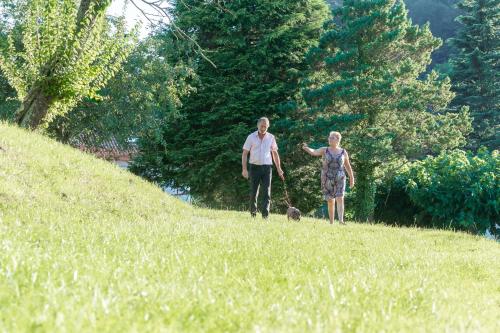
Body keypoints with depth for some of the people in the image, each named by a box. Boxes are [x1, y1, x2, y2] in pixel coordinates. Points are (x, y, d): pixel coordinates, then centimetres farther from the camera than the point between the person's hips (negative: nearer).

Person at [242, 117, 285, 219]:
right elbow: (245, 153, 0)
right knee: (254, 192, 5)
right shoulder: (251, 137, 0)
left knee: (267, 192, -10)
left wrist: (279, 169, 8)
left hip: (267, 167, 1)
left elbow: (275, 153, 14)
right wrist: (244, 169, -10)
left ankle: (265, 215, -15)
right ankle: (253, 213, 23)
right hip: (255, 167, -1)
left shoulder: (271, 137, 6)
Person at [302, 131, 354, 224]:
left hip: (339, 179, 0)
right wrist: (306, 148, -37)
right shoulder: (324, 150, 1)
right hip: (327, 179, 0)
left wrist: (351, 178, 19)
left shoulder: (343, 152, 4)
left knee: (340, 199, -16)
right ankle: (331, 223, 13)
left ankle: (341, 220, -26)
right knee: (330, 201, 4)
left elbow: (347, 166, 14)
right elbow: (314, 152, -16)